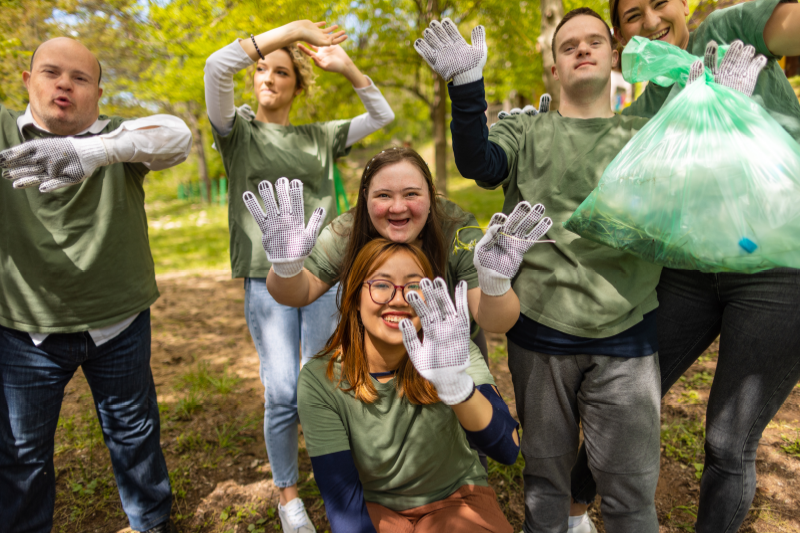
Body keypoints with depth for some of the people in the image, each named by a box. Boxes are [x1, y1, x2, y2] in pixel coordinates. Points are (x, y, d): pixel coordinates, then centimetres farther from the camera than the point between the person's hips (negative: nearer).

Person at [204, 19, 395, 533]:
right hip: (267, 279, -2)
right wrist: (289, 30, -8)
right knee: (282, 393, -5)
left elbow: (383, 114, 14)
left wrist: (346, 67, 2)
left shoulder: (321, 137, 13)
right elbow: (216, 68, -9)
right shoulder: (239, 132, 7)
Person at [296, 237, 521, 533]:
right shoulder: (319, 381, -16)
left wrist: (458, 387, -46)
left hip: (457, 497, 2)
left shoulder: (453, 352, -14)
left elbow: (507, 450, -28)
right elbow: (343, 498, -12)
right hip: (375, 508, -1)